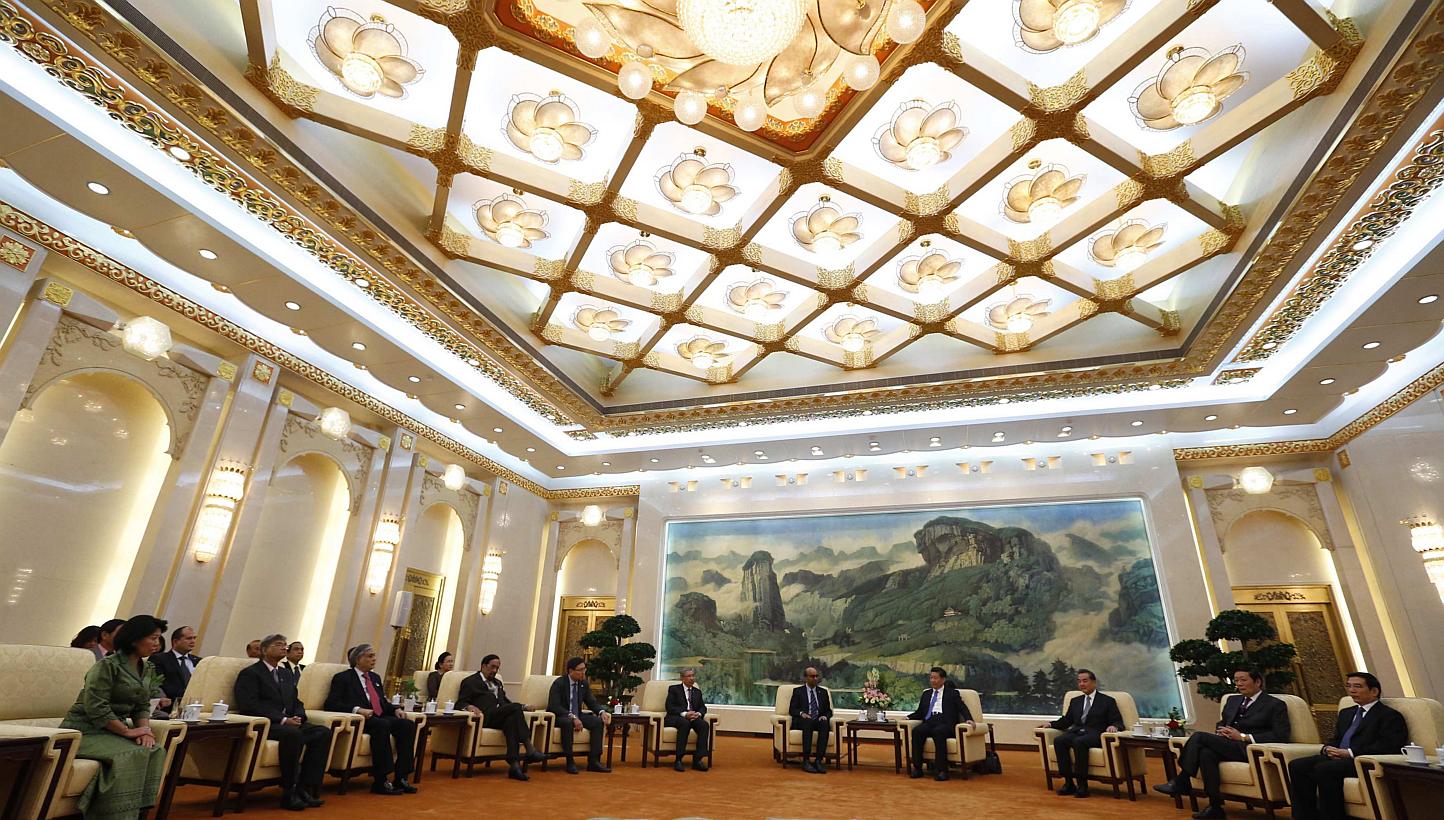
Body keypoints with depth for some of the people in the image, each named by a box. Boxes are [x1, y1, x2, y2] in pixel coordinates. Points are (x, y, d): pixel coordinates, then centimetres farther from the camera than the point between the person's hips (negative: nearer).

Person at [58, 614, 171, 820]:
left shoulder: (145, 668, 8)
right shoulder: (108, 665, -16)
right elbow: (96, 708, -21)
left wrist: (145, 729, -8)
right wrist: (127, 731, -19)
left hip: (113, 729, 7)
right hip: (86, 730, -7)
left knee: (155, 751, -18)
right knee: (131, 754, -30)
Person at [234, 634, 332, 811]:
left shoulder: (286, 675, 23)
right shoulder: (250, 673, 0)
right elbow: (250, 705, -13)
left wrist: (298, 717, -3)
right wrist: (283, 720, -20)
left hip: (288, 723, 7)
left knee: (324, 732, -18)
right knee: (293, 733, -37)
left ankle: (305, 788, -17)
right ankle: (289, 793, -24)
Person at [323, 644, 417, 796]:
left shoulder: (375, 678, 25)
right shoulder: (342, 678, 4)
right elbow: (330, 704, -8)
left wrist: (396, 709, 6)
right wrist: (357, 710, -22)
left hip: (380, 718, 7)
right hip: (359, 721, -7)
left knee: (408, 724, -21)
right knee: (382, 725, -38)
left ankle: (401, 777, -20)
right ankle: (380, 782, -32)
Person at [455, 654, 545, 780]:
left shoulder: (497, 682, 33)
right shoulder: (470, 682, 12)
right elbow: (460, 704, 1)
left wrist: (521, 708, 13)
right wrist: (469, 706, -23)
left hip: (501, 717, 5)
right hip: (486, 717, -5)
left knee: (512, 719, -34)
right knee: (515, 707, -31)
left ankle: (514, 765, -43)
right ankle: (530, 750, -34)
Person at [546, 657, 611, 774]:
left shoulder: (584, 683, 3)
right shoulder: (559, 683, -15)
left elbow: (592, 702, 6)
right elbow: (554, 706, -24)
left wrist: (602, 712, -16)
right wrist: (572, 717, -35)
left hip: (577, 716, 6)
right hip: (559, 717, -6)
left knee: (598, 721, -17)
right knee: (568, 722, -39)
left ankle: (593, 761, -17)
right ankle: (570, 762, -28)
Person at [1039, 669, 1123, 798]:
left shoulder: (1107, 701, 12)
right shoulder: (1075, 701, 25)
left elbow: (1118, 722, 4)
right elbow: (1066, 721, 23)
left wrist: (1113, 726, -20)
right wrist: (1050, 724, 5)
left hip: (1095, 734, -4)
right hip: (1076, 732, 5)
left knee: (1079, 742, -38)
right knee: (1058, 740, -28)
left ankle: (1082, 785, -29)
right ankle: (1068, 782, -22)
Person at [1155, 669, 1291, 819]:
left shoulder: (1276, 705, 5)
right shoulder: (1233, 701, 24)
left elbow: (1281, 736, -7)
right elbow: (1221, 723, 30)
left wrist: (1243, 737, -13)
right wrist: (1221, 731, 4)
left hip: (1249, 750, -6)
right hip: (1227, 745, 6)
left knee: (1199, 736, -27)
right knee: (1206, 753, -32)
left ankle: (1180, 783, -18)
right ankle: (1215, 807, -24)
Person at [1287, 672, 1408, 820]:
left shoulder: (1390, 716, 4)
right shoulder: (1346, 713, 28)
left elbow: (1388, 746, -10)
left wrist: (1350, 752, -17)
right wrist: (1328, 749, 3)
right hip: (1336, 757, 7)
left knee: (1323, 768, -34)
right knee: (1296, 765, -18)